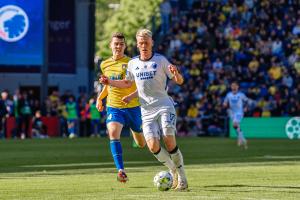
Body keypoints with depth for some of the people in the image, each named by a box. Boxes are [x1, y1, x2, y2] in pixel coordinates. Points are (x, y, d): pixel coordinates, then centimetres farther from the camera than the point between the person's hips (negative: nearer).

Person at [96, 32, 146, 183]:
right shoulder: (105, 65, 7)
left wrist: (131, 96, -28)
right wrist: (100, 98, 12)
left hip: (133, 107, -2)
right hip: (113, 107, 2)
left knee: (142, 144, 12)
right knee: (113, 134, -27)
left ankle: (135, 131, 51)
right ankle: (121, 171, -31)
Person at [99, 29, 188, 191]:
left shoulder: (161, 60, -1)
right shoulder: (132, 63, 11)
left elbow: (179, 81, -3)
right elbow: (127, 83, 28)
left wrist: (175, 73, -25)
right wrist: (109, 82, 12)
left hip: (164, 106, -3)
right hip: (147, 111, 3)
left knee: (169, 142, -17)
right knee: (153, 146, -15)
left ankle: (182, 177, -1)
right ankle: (173, 171, 9)